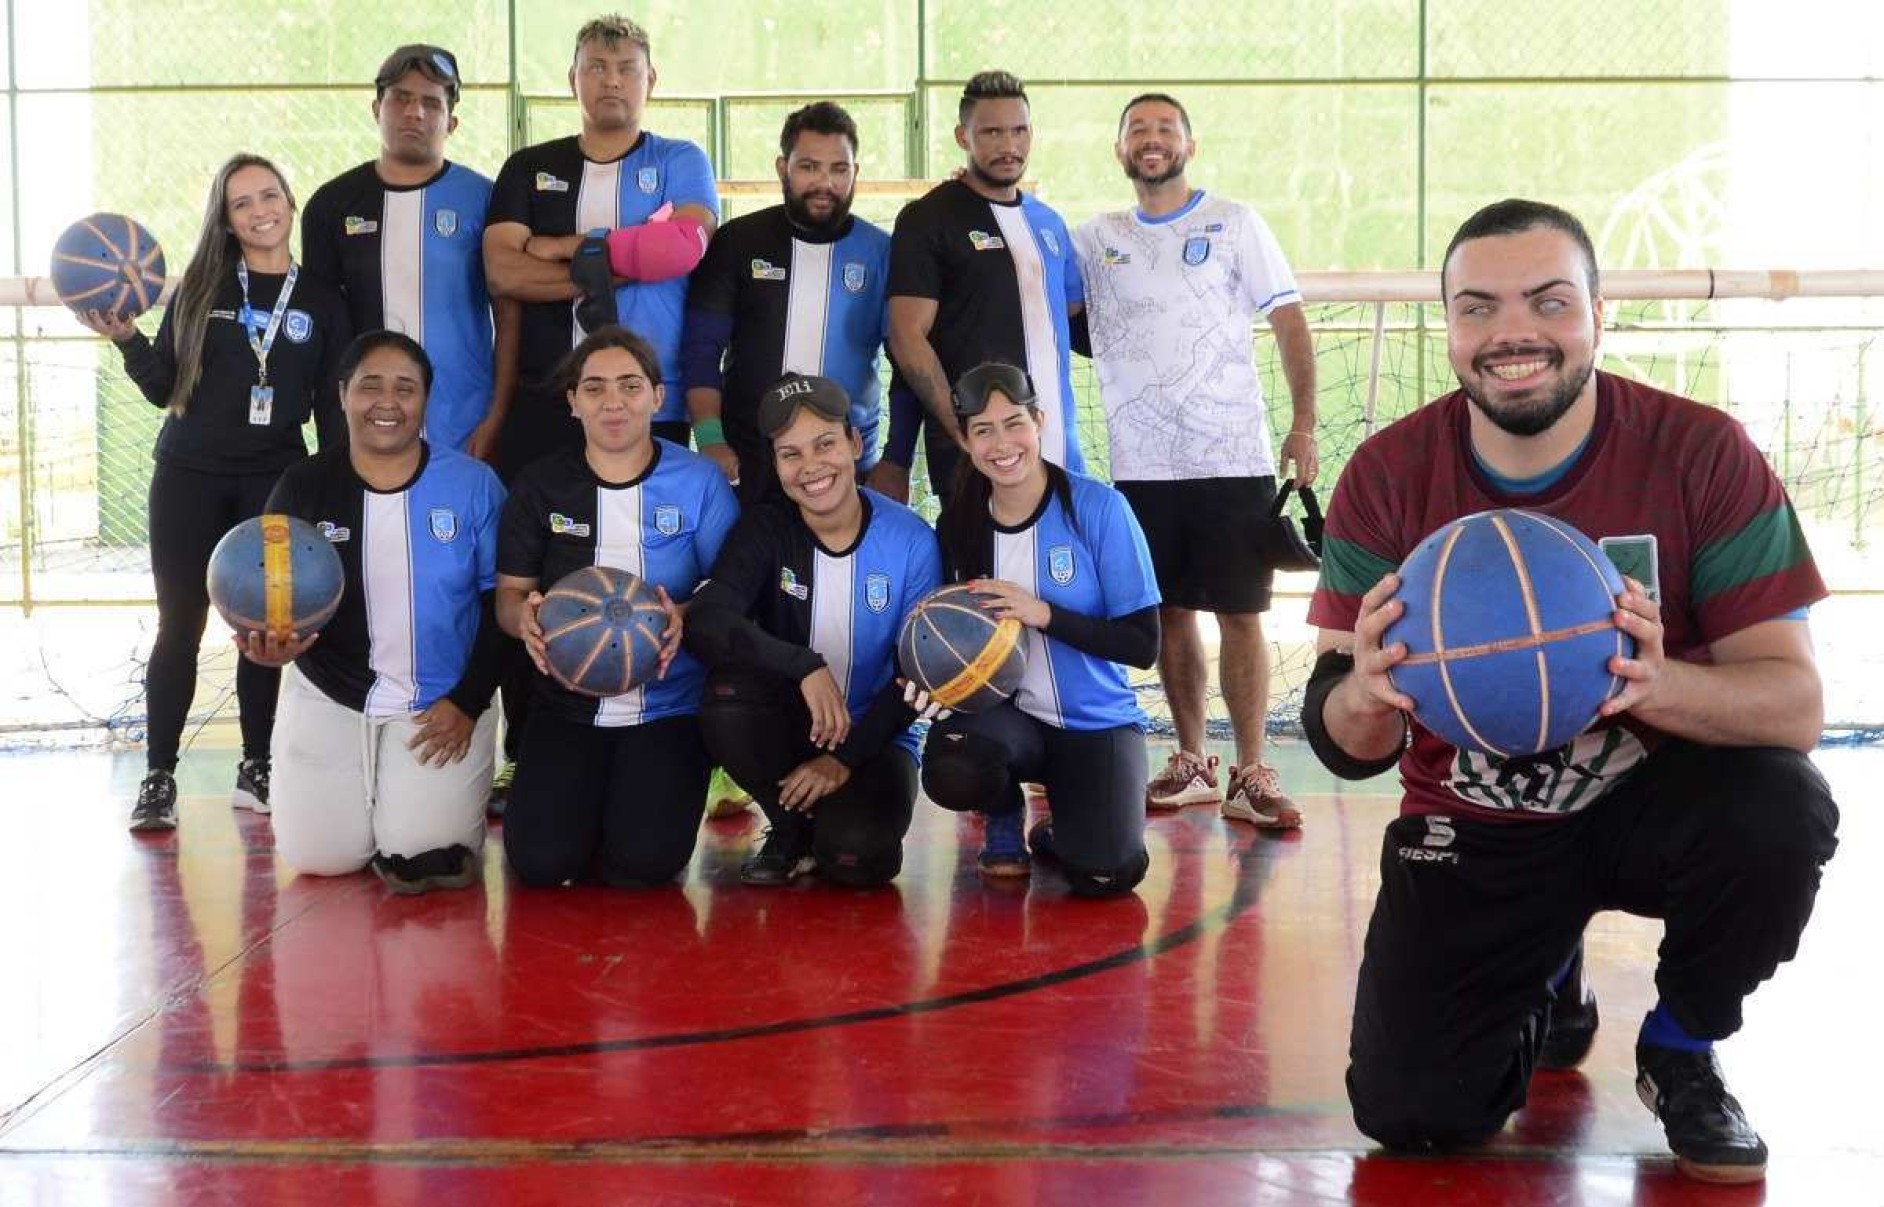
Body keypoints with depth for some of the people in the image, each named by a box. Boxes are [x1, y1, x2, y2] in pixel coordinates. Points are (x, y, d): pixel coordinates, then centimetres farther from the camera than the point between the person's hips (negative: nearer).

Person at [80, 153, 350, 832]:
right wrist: (126, 338, -11)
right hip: (189, 477, 0)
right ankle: (159, 777, 3)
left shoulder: (321, 303, 5)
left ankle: (256, 768, 15)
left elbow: (332, 411, 6)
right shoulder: (200, 289, 5)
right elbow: (163, 388, 5)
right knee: (180, 626, -2)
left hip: (275, 482, 0)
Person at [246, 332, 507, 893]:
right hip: (327, 698, 2)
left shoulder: (472, 484, -6)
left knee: (426, 858, -14)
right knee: (318, 856, -6)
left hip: (442, 702, -2)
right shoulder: (303, 485, -2)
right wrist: (271, 641, -20)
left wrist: (467, 702, -10)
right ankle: (362, 797, 28)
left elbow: (500, 603, -3)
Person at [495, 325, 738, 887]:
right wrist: (525, 617, -18)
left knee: (647, 860, -20)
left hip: (669, 706, -1)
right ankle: (575, 797, 19)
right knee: (539, 860, -16)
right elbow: (509, 594, 7)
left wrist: (687, 617, -24)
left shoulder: (698, 480, -2)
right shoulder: (539, 487, 3)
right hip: (567, 703, 2)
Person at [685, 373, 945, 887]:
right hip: (791, 727, 2)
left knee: (855, 857, -31)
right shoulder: (765, 528, -8)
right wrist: (805, 666, -38)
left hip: (874, 736, -2)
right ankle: (792, 830, -5)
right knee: (729, 690, -31)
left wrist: (846, 758, -16)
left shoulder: (911, 540, -10)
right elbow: (705, 621, -25)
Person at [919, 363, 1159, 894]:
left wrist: (1044, 614, -24)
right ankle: (1005, 819, 6)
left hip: (1097, 721, -2)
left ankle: (1064, 825, 14)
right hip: (1007, 713, 2)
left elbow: (1143, 644, -13)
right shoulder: (960, 522, -1)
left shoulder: (1098, 507, -12)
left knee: (1107, 875, -26)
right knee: (949, 770, -34)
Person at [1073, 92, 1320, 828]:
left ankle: (1251, 777, 2)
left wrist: (1303, 423, -7)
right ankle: (1191, 765, 20)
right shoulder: (1095, 240, 12)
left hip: (1233, 461, -3)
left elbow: (1290, 323, 1)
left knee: (1240, 615, -4)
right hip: (1141, 465, 3)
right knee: (1170, 615, 9)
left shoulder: (1233, 224, 3)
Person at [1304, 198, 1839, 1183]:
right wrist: (1364, 698, -39)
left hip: (1651, 801, -1)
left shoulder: (1703, 454, -17)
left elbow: (1796, 703, -21)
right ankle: (1546, 989, 25)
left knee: (1781, 813, -33)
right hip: (1474, 832, 1)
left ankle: (1681, 1051, 0)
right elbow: (1345, 748, -14)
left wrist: (1657, 686, -43)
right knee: (1409, 1113, -12)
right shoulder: (1388, 475, -13)